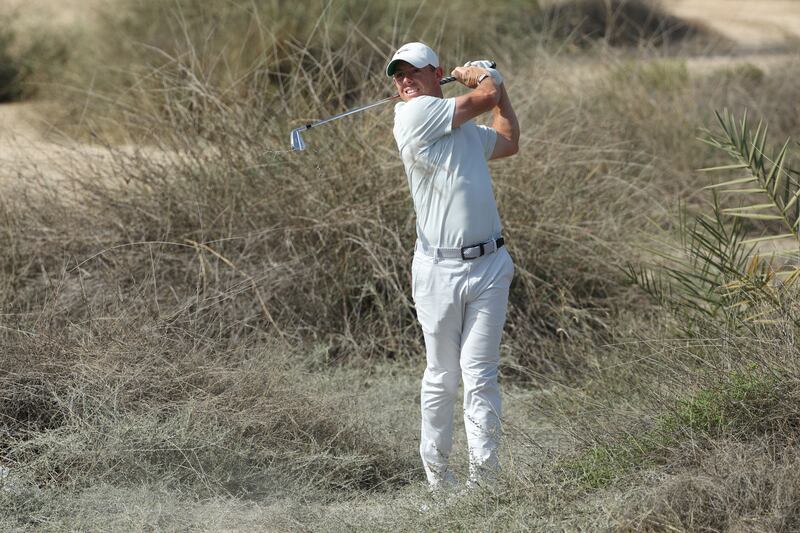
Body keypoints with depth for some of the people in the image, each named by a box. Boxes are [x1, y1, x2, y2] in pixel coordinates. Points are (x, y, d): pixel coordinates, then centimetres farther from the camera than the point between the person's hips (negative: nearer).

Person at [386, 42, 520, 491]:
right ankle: (437, 477, 14)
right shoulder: (415, 114, -4)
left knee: (479, 375, -3)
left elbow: (509, 142, 40)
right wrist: (479, 76, 19)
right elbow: (487, 96, -2)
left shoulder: (467, 130, 19)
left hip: (488, 266, 4)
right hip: (438, 268, -4)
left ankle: (483, 478, -3)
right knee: (442, 378, 3)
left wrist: (496, 83, 38)